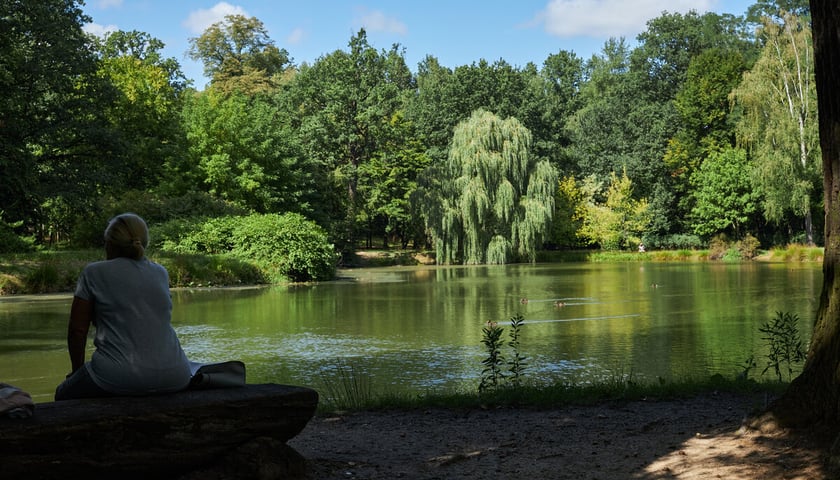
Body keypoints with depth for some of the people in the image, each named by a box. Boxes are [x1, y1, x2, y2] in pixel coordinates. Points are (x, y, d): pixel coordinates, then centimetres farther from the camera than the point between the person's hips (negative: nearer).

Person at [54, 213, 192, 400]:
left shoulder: (94, 273, 3)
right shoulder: (161, 273, 14)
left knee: (64, 395, 23)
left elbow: (77, 330, 4)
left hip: (120, 380, -5)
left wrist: (77, 369, 18)